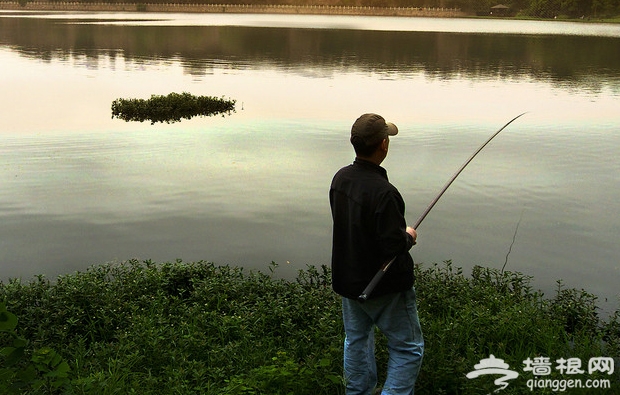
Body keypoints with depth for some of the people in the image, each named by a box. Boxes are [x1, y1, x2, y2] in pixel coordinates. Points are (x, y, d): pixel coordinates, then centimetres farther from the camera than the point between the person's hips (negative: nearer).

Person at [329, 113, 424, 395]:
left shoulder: (340, 178, -4)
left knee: (356, 340, 24)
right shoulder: (383, 192, -30)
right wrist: (408, 237, -6)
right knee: (407, 348, 9)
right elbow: (394, 247, -28)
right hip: (384, 286, -8)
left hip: (349, 278, 8)